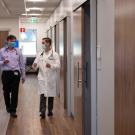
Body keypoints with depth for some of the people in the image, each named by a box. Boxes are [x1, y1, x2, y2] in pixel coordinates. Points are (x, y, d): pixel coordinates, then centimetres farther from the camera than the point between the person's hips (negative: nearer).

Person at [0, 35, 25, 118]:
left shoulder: (18, 51, 4)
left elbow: (22, 64, 8)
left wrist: (23, 76, 9)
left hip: (15, 73, 0)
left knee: (15, 92, -2)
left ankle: (13, 110, 3)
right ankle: (8, 106, 33)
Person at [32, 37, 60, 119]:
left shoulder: (55, 55, -3)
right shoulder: (40, 54, 7)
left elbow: (58, 65, -12)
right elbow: (36, 64, 5)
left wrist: (51, 66, -30)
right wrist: (35, 65, -18)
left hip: (51, 78, -1)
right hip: (42, 78, 1)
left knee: (51, 95, 9)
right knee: (43, 95, -8)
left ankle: (50, 111, 24)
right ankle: (42, 112, -8)